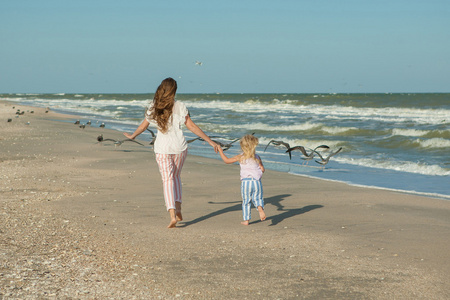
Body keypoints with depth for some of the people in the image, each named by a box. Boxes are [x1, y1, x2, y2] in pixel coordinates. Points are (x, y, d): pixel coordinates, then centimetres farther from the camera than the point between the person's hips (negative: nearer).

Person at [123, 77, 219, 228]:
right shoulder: (179, 106, -4)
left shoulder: (154, 107, 0)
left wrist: (132, 136, 31)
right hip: (179, 146, 1)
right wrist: (210, 141, 1)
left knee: (167, 180, -1)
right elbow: (192, 127, -5)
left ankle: (172, 215, -16)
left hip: (162, 148, -1)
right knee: (176, 176, 20)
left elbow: (143, 126, 11)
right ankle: (178, 210, 14)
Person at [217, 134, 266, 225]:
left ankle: (246, 220, 11)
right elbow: (262, 169, 9)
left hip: (245, 181, -1)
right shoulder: (257, 157, 6)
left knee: (246, 201, 9)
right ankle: (260, 209, -22)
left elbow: (226, 160, 6)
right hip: (257, 181, 1)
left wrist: (220, 151, 17)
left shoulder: (240, 157, 0)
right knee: (257, 198, 9)